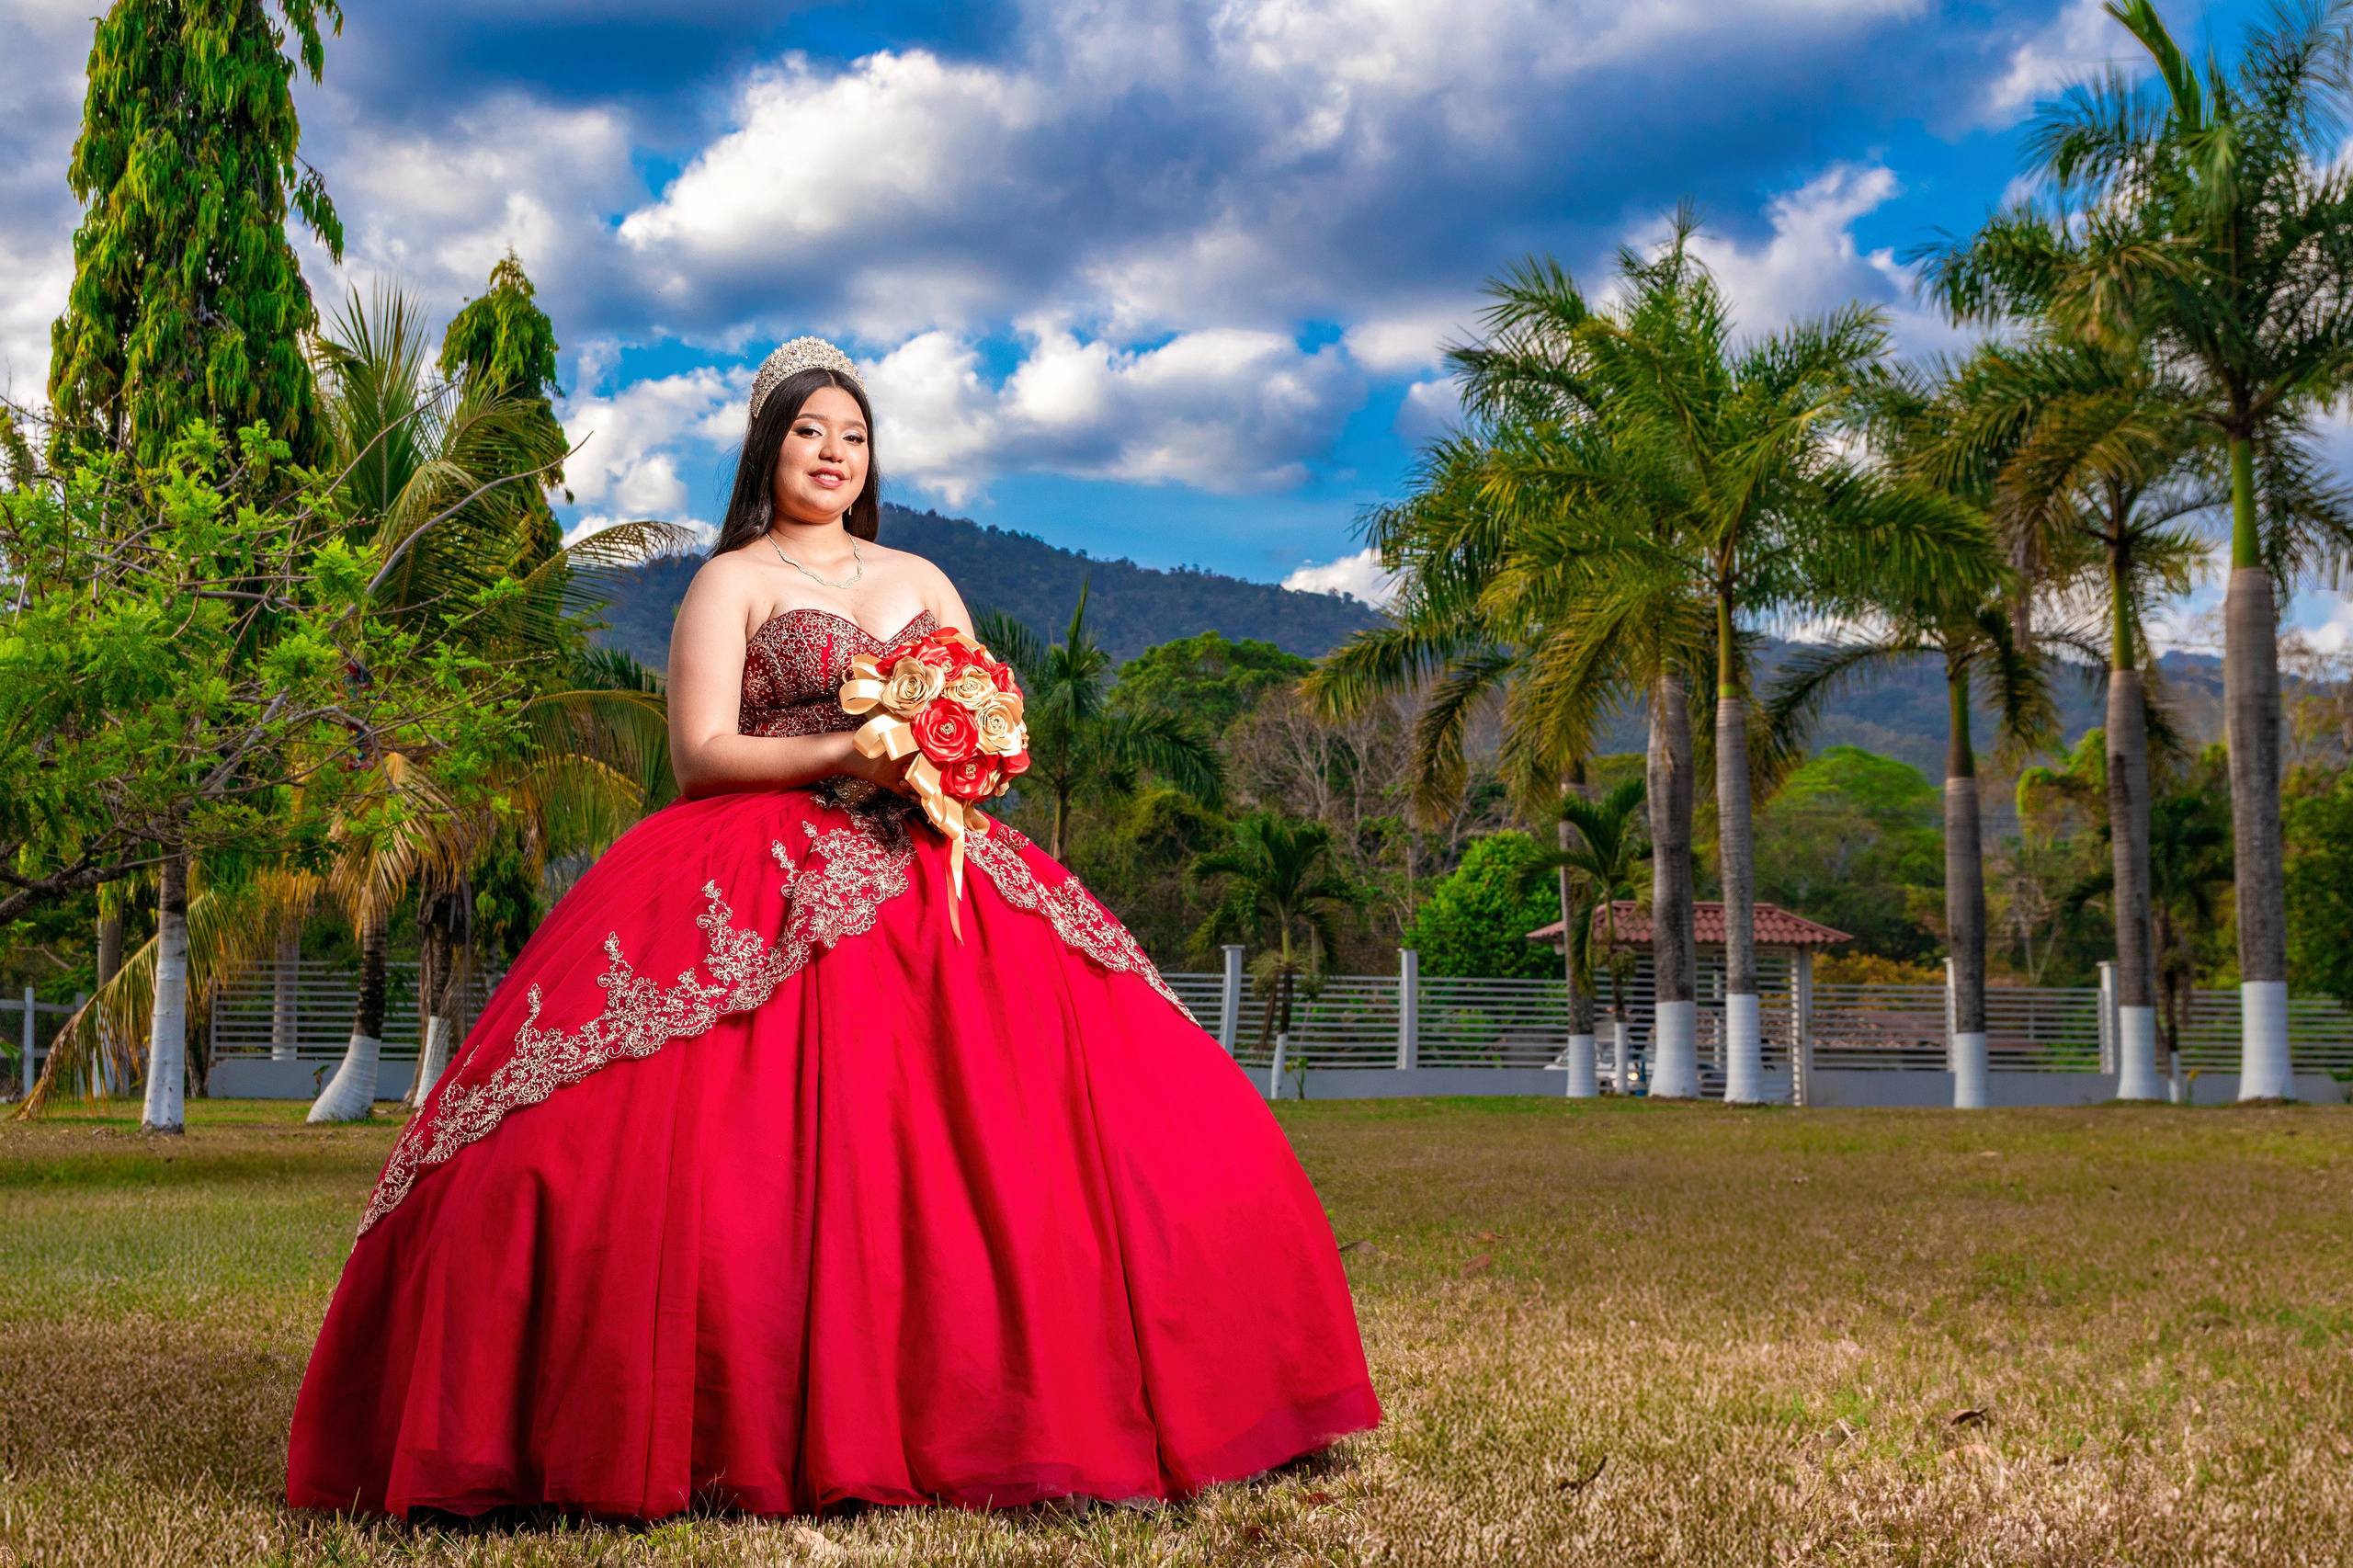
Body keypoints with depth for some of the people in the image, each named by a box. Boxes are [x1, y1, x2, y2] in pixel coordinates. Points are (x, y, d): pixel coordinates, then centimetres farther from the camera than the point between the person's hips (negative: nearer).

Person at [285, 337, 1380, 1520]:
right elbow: (701, 754, -3)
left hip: (927, 874, 5)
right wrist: (845, 755, -16)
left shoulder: (920, 581, 24)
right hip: (762, 889, -5)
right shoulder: (732, 581, 10)